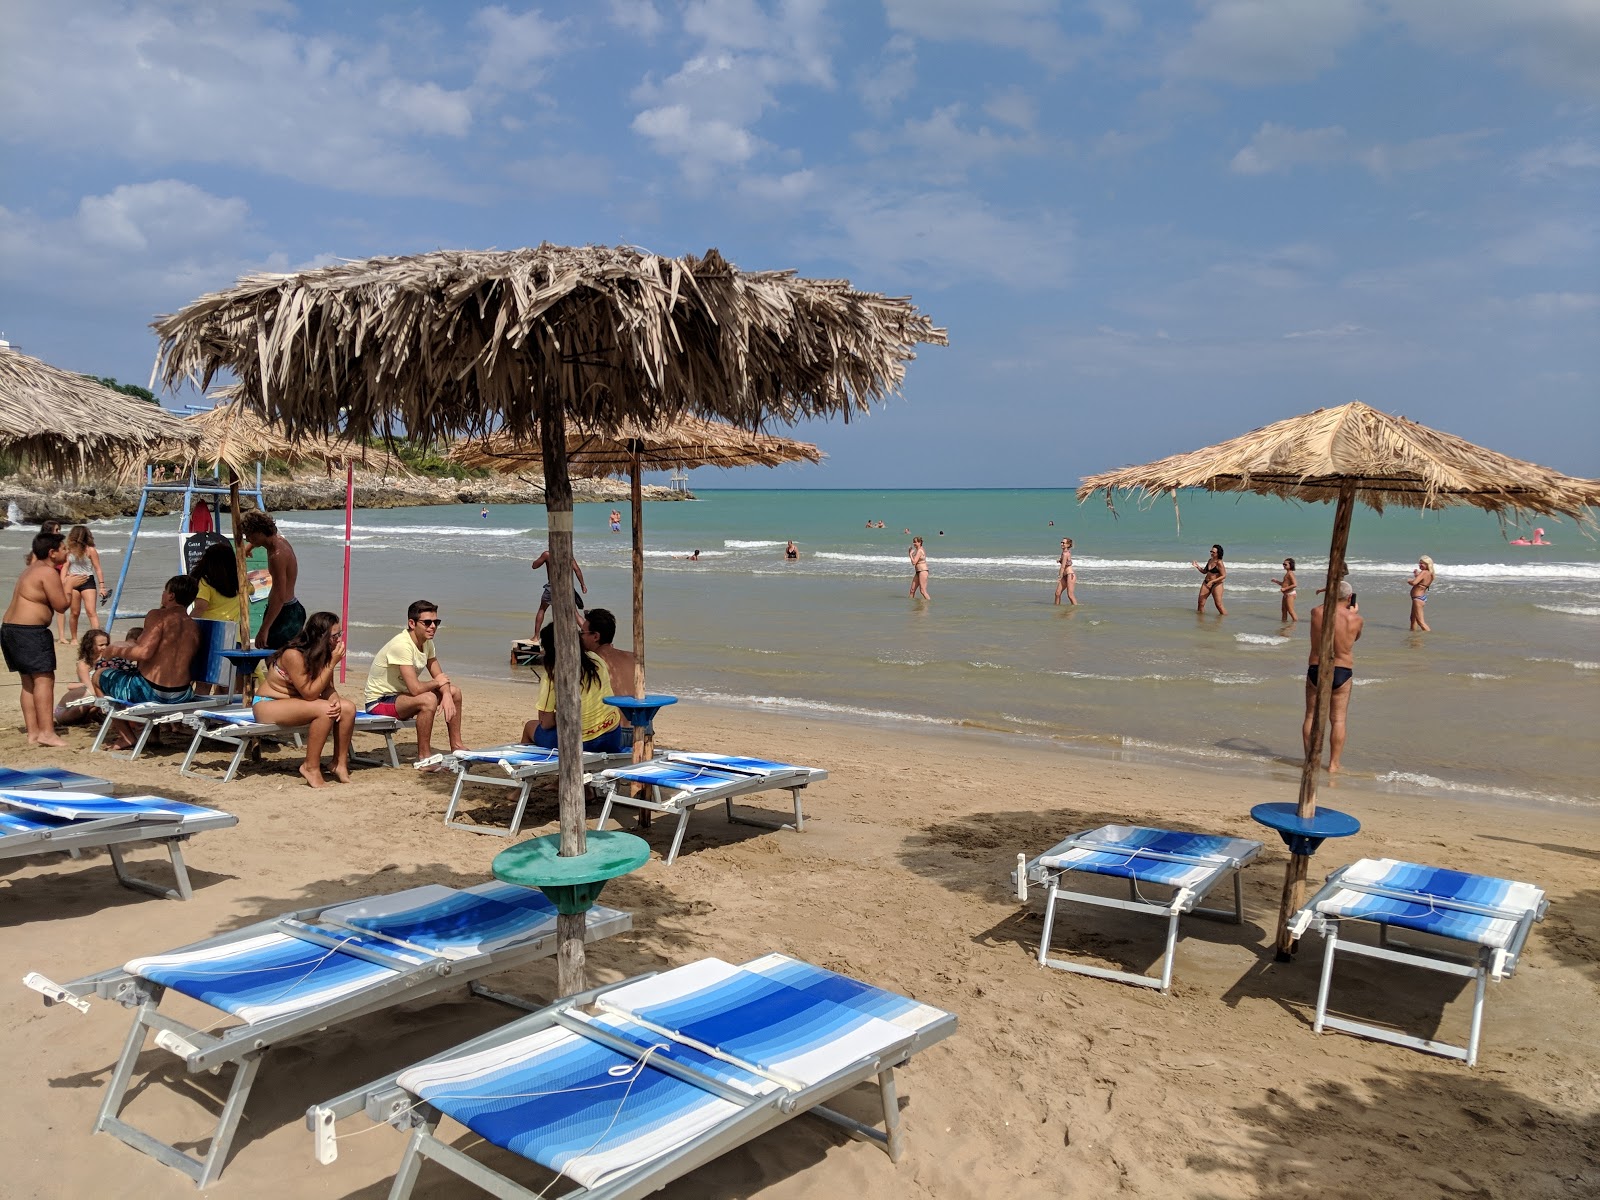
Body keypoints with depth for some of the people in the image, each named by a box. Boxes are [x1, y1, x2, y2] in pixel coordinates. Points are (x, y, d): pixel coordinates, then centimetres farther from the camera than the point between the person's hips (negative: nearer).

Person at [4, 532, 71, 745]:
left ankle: (33, 732, 13)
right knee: (44, 678, -11)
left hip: (9, 629, 11)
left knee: (29, 682, 12)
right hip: (30, 631, -11)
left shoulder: (31, 569, 18)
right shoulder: (48, 572, -12)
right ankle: (47, 732, -15)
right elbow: (61, 605, -13)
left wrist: (62, 576, 18)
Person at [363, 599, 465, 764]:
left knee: (454, 692, 7)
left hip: (401, 693, 9)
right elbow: (415, 688, -34)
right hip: (380, 700, -9)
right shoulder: (402, 645, -28)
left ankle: (456, 745, 18)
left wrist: (446, 695, -18)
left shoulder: (427, 643, 1)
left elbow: (440, 677, 3)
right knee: (428, 699, -33)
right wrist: (436, 683, -14)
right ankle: (423, 756, -19)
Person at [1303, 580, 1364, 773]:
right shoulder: (1355, 619, -11)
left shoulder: (1316, 613, -8)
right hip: (1342, 673, -1)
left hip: (1316, 670, 1)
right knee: (1338, 720, 6)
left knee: (1311, 716, 12)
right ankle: (1333, 764, 8)